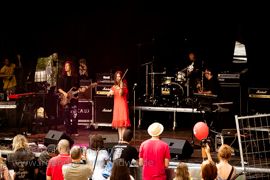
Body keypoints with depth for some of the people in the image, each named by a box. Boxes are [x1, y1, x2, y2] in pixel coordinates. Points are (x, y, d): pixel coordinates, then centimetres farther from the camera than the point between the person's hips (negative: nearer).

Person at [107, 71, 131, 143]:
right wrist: (110, 93, -16)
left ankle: (123, 138, -13)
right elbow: (108, 95, 6)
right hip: (116, 105, 5)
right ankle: (120, 138, 8)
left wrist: (121, 88, -35)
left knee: (123, 121, -10)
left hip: (123, 105, -5)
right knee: (118, 122, 4)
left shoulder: (124, 86, -3)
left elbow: (121, 94, -17)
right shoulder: (114, 87, 12)